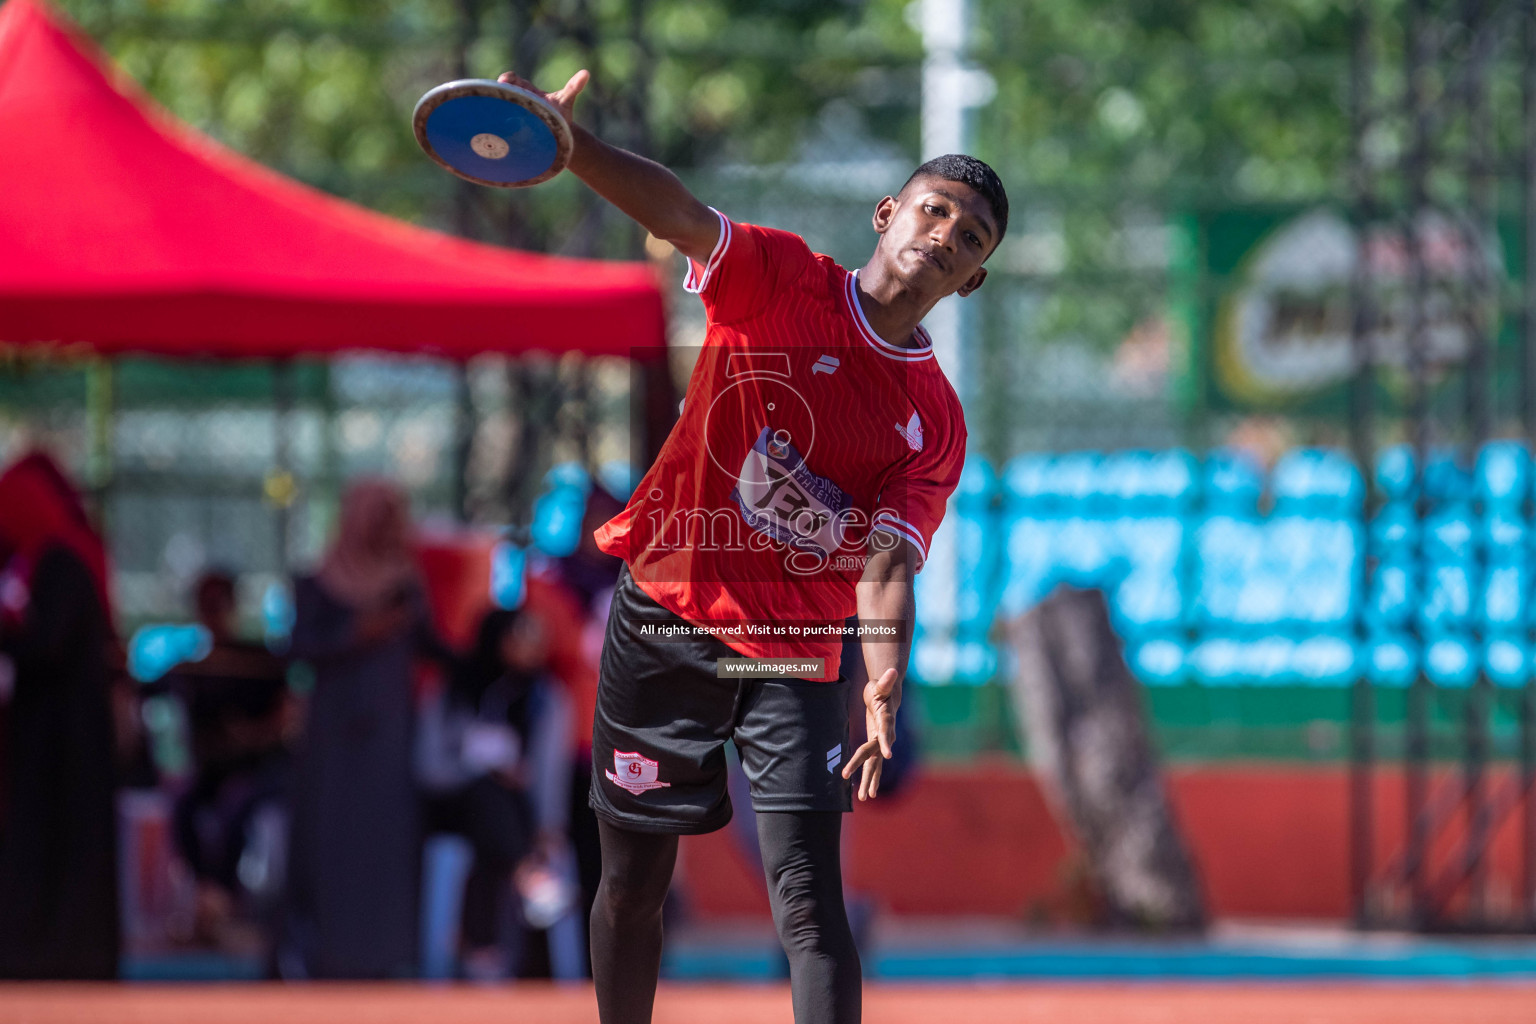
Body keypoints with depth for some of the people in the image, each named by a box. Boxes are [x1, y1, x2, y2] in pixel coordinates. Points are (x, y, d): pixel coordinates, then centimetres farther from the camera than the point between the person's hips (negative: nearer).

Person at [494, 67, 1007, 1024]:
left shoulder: (936, 425, 0)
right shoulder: (782, 279, -2)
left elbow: (887, 564, -11)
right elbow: (679, 213, -20)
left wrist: (883, 692, -31)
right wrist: (563, 139, -39)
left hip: (794, 658, 0)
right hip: (664, 619, 0)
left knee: (811, 903, -12)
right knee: (633, 885, 8)